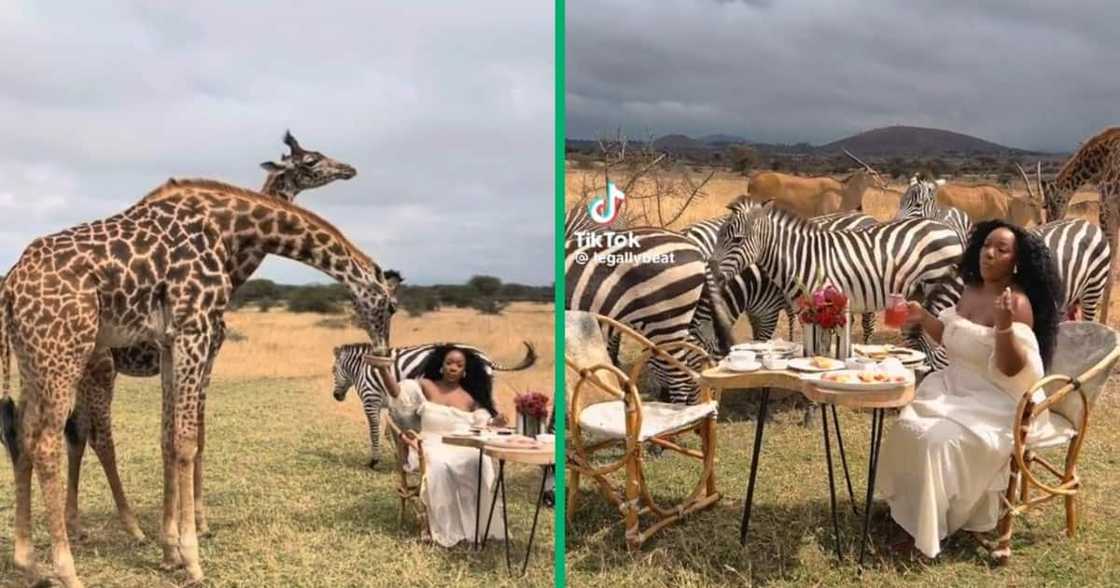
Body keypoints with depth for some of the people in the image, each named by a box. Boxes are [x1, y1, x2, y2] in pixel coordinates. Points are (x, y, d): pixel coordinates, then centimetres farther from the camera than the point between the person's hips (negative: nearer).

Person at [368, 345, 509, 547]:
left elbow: (482, 428, 9)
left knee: (481, 463, -33)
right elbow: (398, 393, -6)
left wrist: (495, 423, -14)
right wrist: (384, 370, -23)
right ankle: (447, 530, -30)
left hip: (463, 447, 2)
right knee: (440, 464, -38)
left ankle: (479, 525, -24)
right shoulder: (426, 386, 8)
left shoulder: (471, 399, 14)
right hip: (433, 445, -2)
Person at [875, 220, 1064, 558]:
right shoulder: (971, 290, 5)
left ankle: (928, 528, -7)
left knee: (940, 440, -25)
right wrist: (923, 319, 4)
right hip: (957, 386, 8)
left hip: (998, 401, -8)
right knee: (908, 427, -12)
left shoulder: (1017, 302, -18)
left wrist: (1004, 325, -37)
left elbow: (1010, 369, -22)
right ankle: (912, 512, 4)